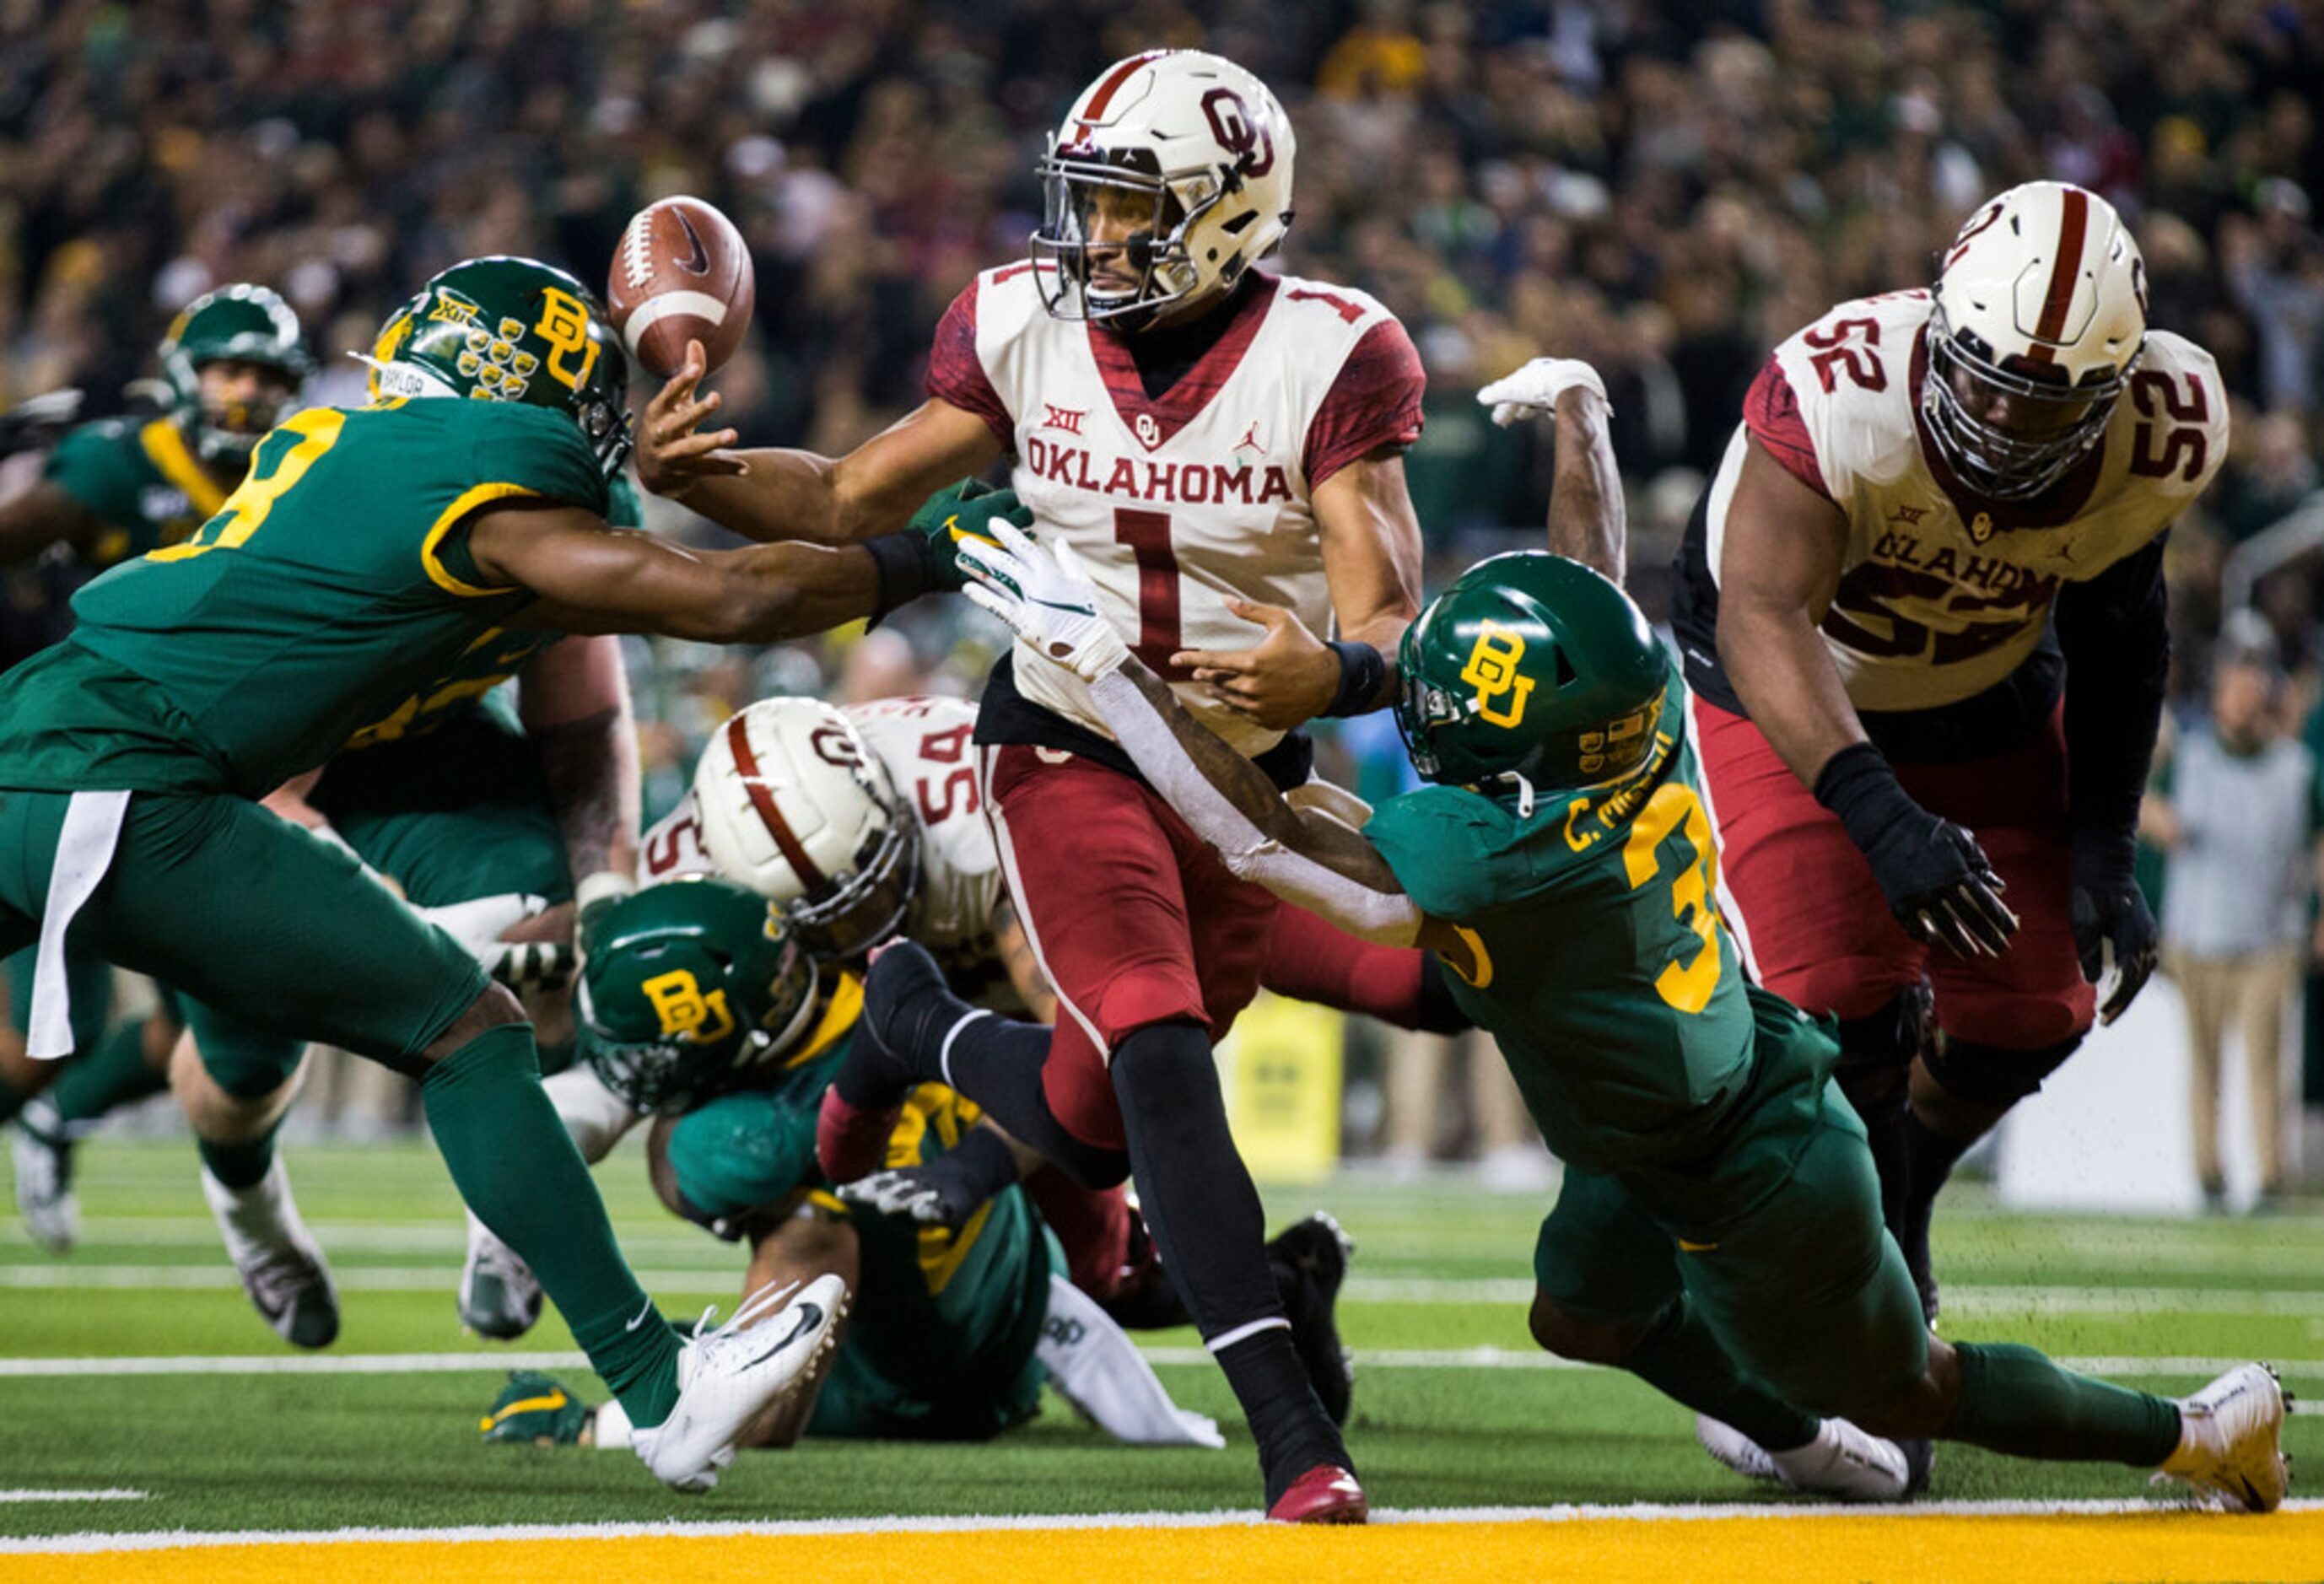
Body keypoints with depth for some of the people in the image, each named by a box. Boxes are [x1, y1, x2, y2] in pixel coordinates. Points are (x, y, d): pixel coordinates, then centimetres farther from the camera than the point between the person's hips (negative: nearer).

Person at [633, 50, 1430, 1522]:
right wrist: (693, 474, -13)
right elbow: (850, 500, 5)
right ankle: (1291, 1430, -28)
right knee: (1162, 1060, -23)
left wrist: (1332, 674, -45)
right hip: (1069, 752, 0)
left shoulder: (1326, 356, -15)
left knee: (1089, 1125, 9)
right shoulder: (1024, 327, -6)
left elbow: (1388, 617, -21)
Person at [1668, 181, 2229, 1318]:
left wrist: (2106, 849, -6)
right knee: (1837, 1002, -19)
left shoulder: (2162, 434, -23)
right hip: (1791, 706, -4)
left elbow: (2117, 631, -3)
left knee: (2027, 1015, -1)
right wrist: (1881, 817, -58)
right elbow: (1762, 618, -46)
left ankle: (1895, 1195, 31)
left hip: (1991, 706, 4)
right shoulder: (1842, 396, -39)